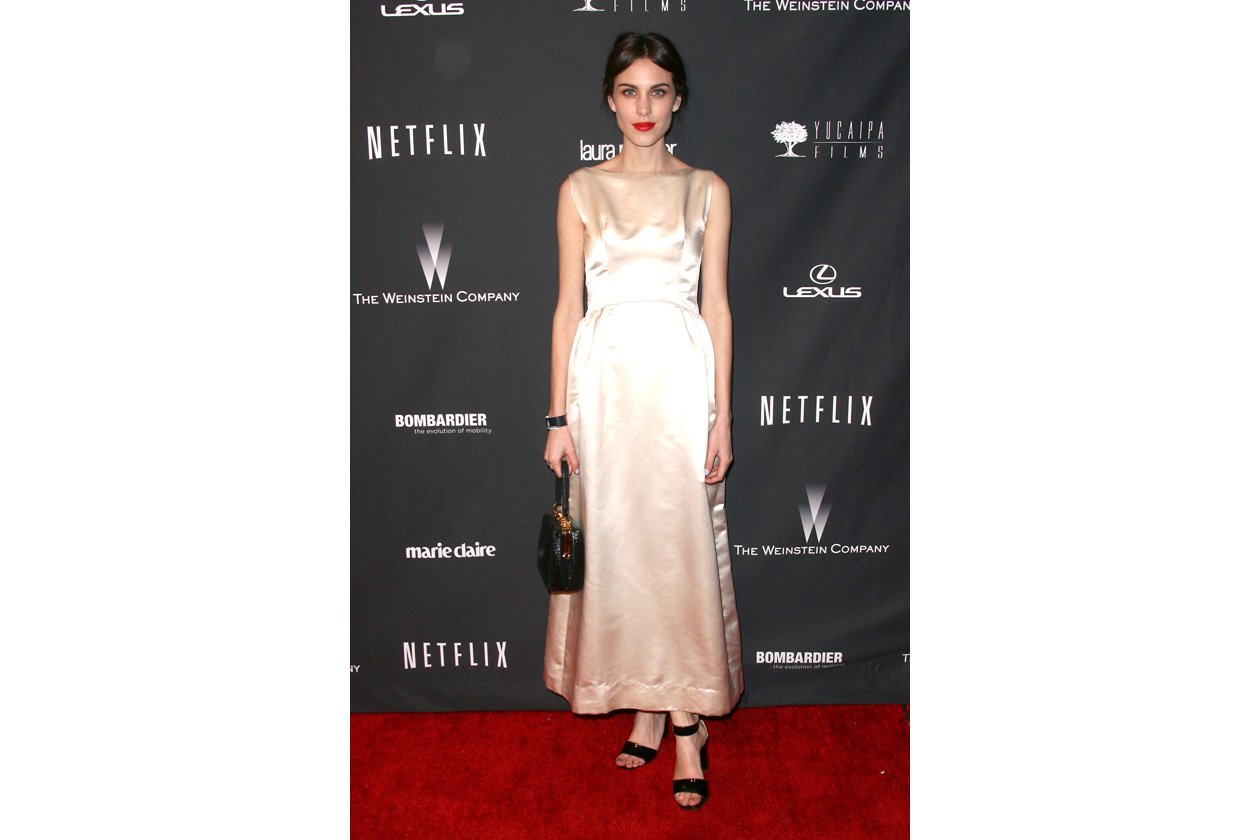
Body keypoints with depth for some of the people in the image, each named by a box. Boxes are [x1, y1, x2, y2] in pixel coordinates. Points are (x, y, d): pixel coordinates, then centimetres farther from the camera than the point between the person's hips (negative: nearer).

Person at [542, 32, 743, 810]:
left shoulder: (707, 190, 6)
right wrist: (560, 415, 1)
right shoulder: (581, 190, 7)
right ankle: (646, 708, 20)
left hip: (682, 375, -1)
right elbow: (568, 305, 6)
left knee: (685, 543, -1)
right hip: (607, 378, 1)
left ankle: (688, 723, 10)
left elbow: (716, 306, 5)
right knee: (617, 542, 5)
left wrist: (722, 414, -1)